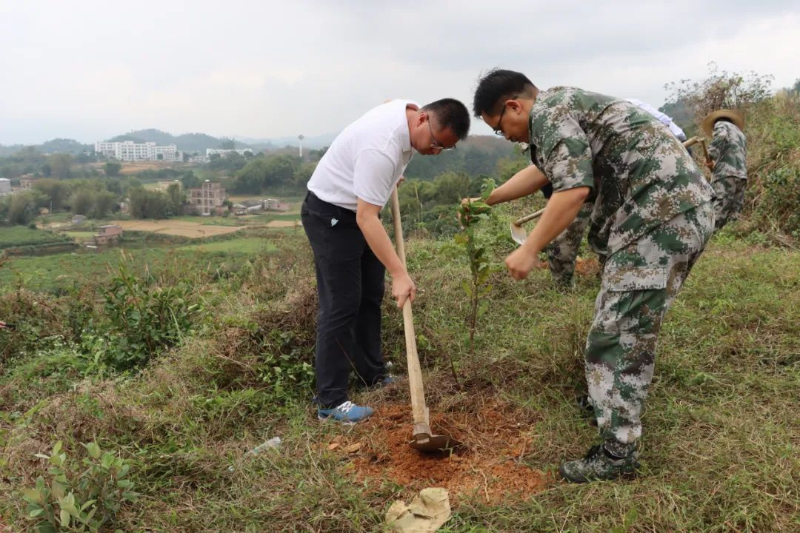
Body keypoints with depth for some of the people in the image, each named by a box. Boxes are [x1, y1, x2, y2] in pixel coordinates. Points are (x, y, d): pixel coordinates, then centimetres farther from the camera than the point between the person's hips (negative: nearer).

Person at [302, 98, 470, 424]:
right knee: (341, 305, -10)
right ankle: (330, 401, -3)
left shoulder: (409, 108, -5)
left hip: (358, 210, 9)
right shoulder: (382, 147, -34)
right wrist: (399, 274, -38)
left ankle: (373, 376, 25)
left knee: (370, 297, 13)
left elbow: (385, 103, 21)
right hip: (330, 215, -9)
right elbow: (366, 218, -36)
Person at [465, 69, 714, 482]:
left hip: (662, 212, -11)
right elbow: (541, 170, 39)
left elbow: (574, 189, -21)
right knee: (633, 325, 20)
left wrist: (529, 250, -14)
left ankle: (618, 452, 1)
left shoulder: (549, 111, -8)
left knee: (619, 331, -7)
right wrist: (486, 201, 46)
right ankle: (610, 402, 35)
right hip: (682, 206, 11)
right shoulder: (563, 107, 24)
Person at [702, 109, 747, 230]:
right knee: (733, 218, 0)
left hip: (726, 173, -7)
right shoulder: (740, 133, 37)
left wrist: (711, 157, -11)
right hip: (741, 176, 7)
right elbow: (742, 158, 28)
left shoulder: (721, 124, 15)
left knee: (715, 218, -18)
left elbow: (721, 136, -9)